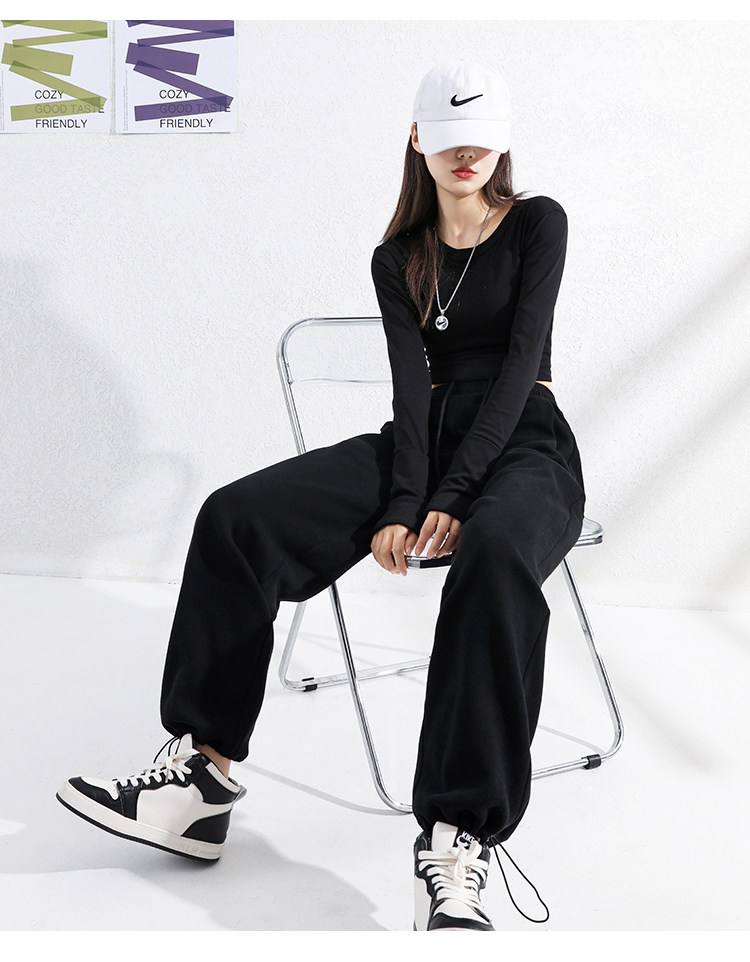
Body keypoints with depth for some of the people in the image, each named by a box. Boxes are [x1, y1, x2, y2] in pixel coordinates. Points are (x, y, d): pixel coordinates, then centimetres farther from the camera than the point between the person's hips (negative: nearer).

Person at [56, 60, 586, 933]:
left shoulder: (538, 223, 4)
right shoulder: (398, 259, 13)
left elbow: (520, 362, -9)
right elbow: (412, 380, -1)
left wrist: (453, 496, -21)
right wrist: (403, 501, -19)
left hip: (522, 445, -4)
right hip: (420, 439, 4)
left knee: (495, 556, -43)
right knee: (236, 517, -20)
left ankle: (457, 847, -43)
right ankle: (203, 769, -19)